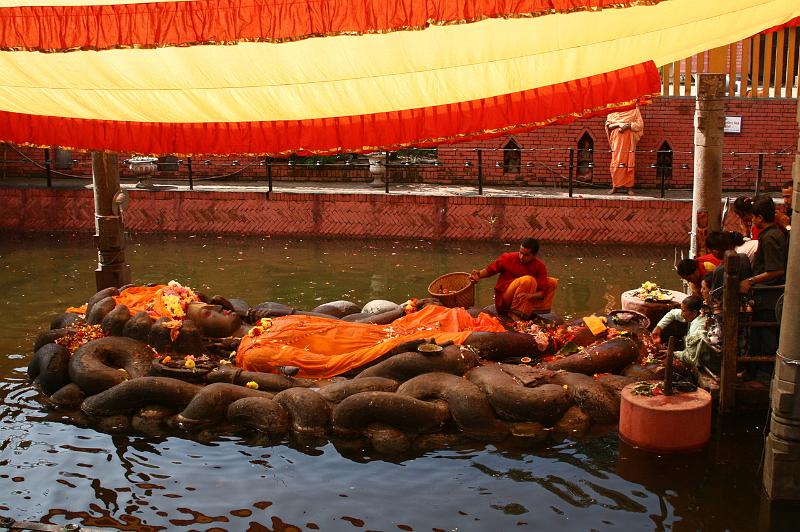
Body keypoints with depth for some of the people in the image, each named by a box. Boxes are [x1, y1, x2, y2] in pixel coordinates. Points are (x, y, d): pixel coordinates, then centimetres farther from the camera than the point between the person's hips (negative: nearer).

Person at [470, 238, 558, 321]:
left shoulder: (540, 266, -7)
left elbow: (543, 291, -13)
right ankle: (514, 313, -21)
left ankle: (534, 310, -12)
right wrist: (478, 274, -22)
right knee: (528, 280, -30)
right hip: (503, 301, -4)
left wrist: (530, 295, -33)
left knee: (553, 282, -4)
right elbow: (489, 270, -1)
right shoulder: (508, 258, -11)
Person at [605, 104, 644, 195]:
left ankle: (629, 187, 3)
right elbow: (608, 125, 5)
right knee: (615, 163, -1)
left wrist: (628, 125, -14)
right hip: (617, 140, 1)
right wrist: (618, 124, -12)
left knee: (629, 163, -1)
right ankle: (614, 186, 6)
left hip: (629, 141, -1)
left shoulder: (634, 109, 7)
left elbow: (639, 124, 0)